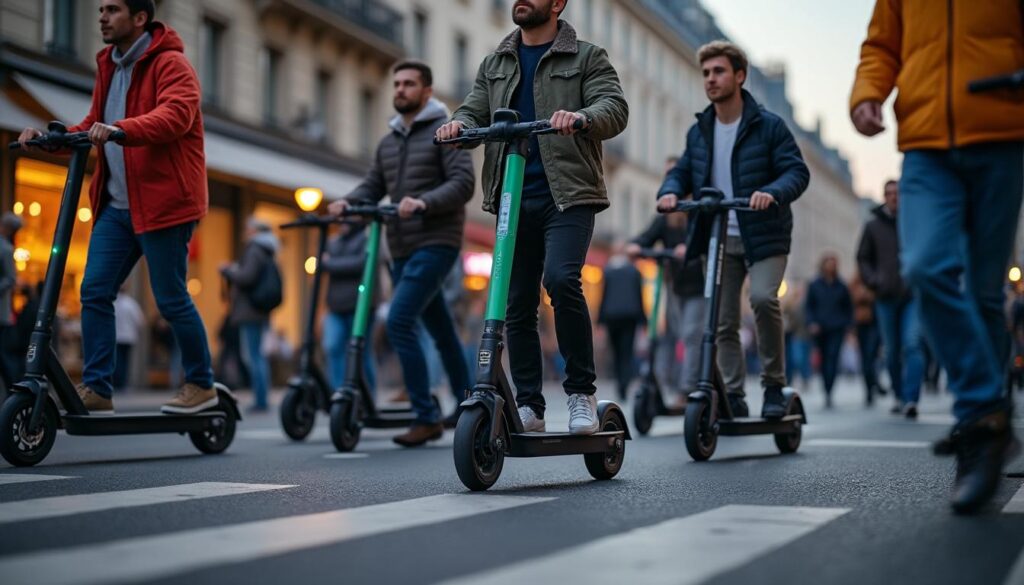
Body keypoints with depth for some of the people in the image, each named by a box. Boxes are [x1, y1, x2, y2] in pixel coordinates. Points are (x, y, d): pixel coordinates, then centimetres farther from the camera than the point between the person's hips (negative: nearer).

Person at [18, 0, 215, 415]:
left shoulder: (170, 64, -10)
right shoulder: (109, 66, 17)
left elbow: (175, 116, -27)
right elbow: (94, 126, 22)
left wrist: (119, 130, -42)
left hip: (163, 201, -8)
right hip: (116, 204, 8)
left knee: (171, 299, -1)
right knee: (95, 292, 1)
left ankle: (201, 385, 15)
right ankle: (96, 388, 8)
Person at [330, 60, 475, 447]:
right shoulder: (388, 142, 20)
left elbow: (463, 183, -12)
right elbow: (373, 186, 16)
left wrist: (424, 202, -27)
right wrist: (346, 203, -5)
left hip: (435, 244, -7)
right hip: (402, 248, 7)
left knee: (399, 321, -20)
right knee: (440, 330, 13)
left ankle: (427, 417, -15)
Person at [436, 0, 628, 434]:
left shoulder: (587, 58, 6)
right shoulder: (495, 64, 20)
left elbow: (615, 109, -6)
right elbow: (475, 111, 13)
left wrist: (581, 117, -28)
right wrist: (460, 123, -12)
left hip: (567, 195, -5)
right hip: (513, 200, 5)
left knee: (560, 278, -25)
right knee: (517, 305, 4)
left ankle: (582, 391, -11)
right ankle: (528, 407, 13)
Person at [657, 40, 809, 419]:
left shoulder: (768, 126, -5)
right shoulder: (698, 132, 10)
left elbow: (797, 171, -10)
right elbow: (683, 172, 14)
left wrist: (772, 193, -31)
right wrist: (670, 191, -11)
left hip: (763, 236, -5)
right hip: (718, 240, 5)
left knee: (763, 297, -25)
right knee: (722, 322, 4)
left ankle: (774, 385, -9)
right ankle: (734, 396, 15)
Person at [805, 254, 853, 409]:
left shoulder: (841, 286, 7)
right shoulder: (814, 285, 5)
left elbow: (848, 307, 15)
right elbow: (809, 307, 8)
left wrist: (847, 324, 5)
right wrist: (811, 323, -6)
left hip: (837, 328, -1)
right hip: (820, 329, 1)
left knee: (833, 357, -15)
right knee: (824, 359, 6)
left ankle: (828, 392, -23)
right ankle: (828, 391, 19)